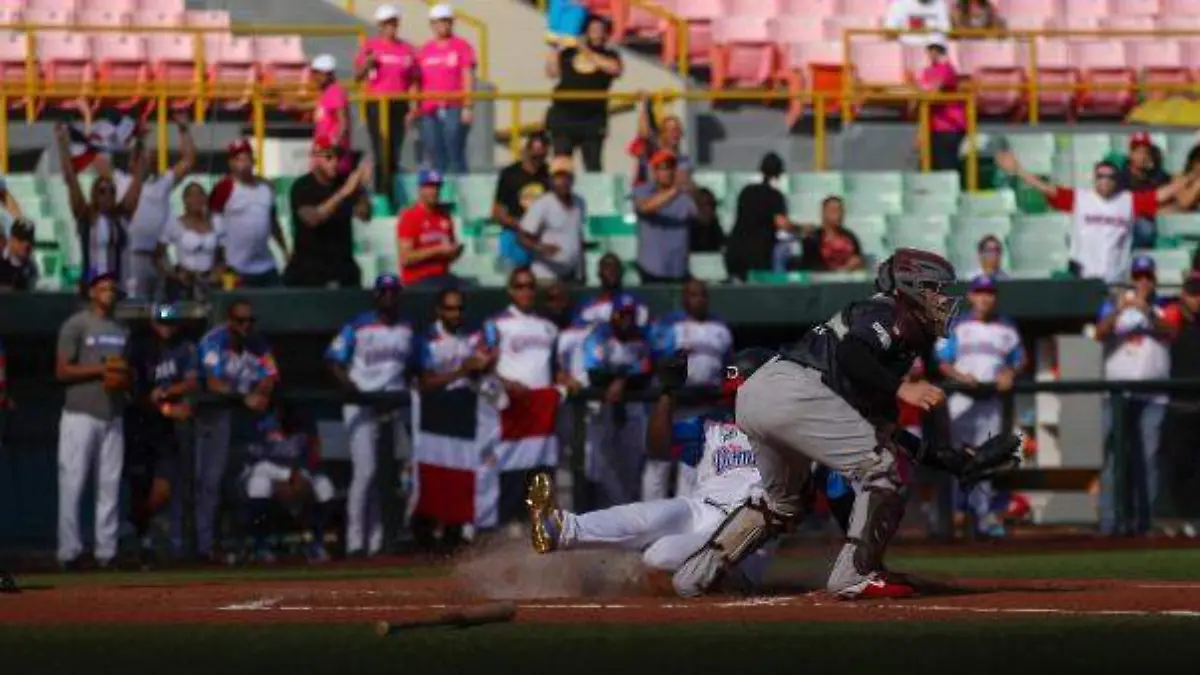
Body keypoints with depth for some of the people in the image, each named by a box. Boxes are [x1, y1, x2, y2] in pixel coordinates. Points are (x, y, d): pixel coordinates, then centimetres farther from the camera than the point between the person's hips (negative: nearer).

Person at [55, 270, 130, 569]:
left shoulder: (122, 331, 17)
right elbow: (62, 371, -8)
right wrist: (101, 370, -16)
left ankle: (106, 551, 6)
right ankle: (69, 551, -5)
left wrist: (125, 377, 0)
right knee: (72, 483, -7)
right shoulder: (76, 325, -2)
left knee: (110, 485, 3)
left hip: (113, 416, 6)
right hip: (81, 414, -6)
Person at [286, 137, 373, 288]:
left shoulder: (344, 181, 6)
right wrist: (343, 193, -29)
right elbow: (312, 218, -23)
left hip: (343, 265, 4)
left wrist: (363, 187, -20)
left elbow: (364, 215, -2)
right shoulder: (302, 186, -7)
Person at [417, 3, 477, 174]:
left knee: (455, 154, -8)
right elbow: (417, 81, 16)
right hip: (429, 111, 4)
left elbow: (468, 77, -1)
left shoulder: (462, 46, 4)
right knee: (435, 157, 4)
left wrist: (467, 107, -10)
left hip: (454, 109, -4)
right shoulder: (424, 50, 15)